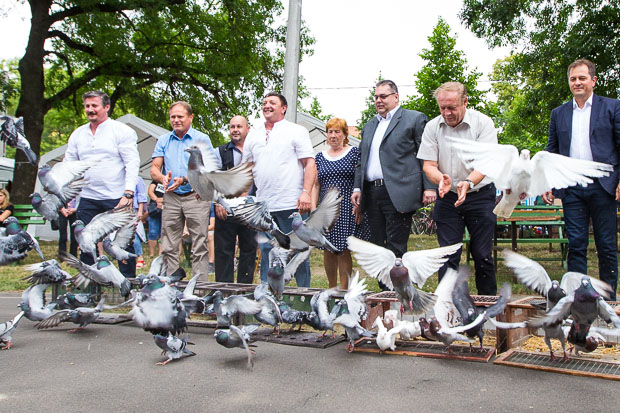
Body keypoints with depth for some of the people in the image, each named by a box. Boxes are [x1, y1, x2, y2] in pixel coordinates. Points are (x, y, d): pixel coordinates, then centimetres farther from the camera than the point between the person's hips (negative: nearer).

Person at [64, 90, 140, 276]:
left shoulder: (122, 131, 0)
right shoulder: (78, 134, 14)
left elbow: (132, 163, -7)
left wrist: (128, 194, -17)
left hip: (117, 199, -5)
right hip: (87, 199, 5)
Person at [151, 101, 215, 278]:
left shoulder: (202, 139, 3)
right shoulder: (163, 140, 14)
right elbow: (154, 169, 9)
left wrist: (184, 180, -20)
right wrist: (163, 178, -15)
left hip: (196, 196, -3)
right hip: (171, 197, 4)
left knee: (200, 247, -4)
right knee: (168, 248, 4)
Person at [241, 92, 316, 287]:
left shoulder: (297, 131, 3)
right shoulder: (253, 135, 16)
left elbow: (310, 163, -4)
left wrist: (306, 192, -15)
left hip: (291, 204, -4)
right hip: (263, 205, 5)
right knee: (266, 253, 9)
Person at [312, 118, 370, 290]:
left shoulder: (354, 153, 3)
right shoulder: (320, 157, 14)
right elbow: (316, 185, 13)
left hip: (347, 209, -4)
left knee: (343, 251, -6)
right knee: (328, 251, 6)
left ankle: (344, 291, 3)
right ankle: (331, 289, 20)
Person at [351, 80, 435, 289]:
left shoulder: (415, 119, 4)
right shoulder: (369, 127, 23)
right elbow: (361, 161, 24)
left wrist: (429, 187, -10)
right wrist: (357, 187, 12)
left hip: (398, 193, -6)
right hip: (372, 194, 6)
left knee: (395, 249, -7)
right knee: (378, 248, 8)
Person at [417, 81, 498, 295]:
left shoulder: (483, 123, -9)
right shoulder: (432, 127, -1)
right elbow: (428, 165, -3)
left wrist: (468, 182, -35)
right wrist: (441, 179, -26)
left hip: (480, 196, -2)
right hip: (447, 198, 2)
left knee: (482, 255, 2)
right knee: (448, 255, 1)